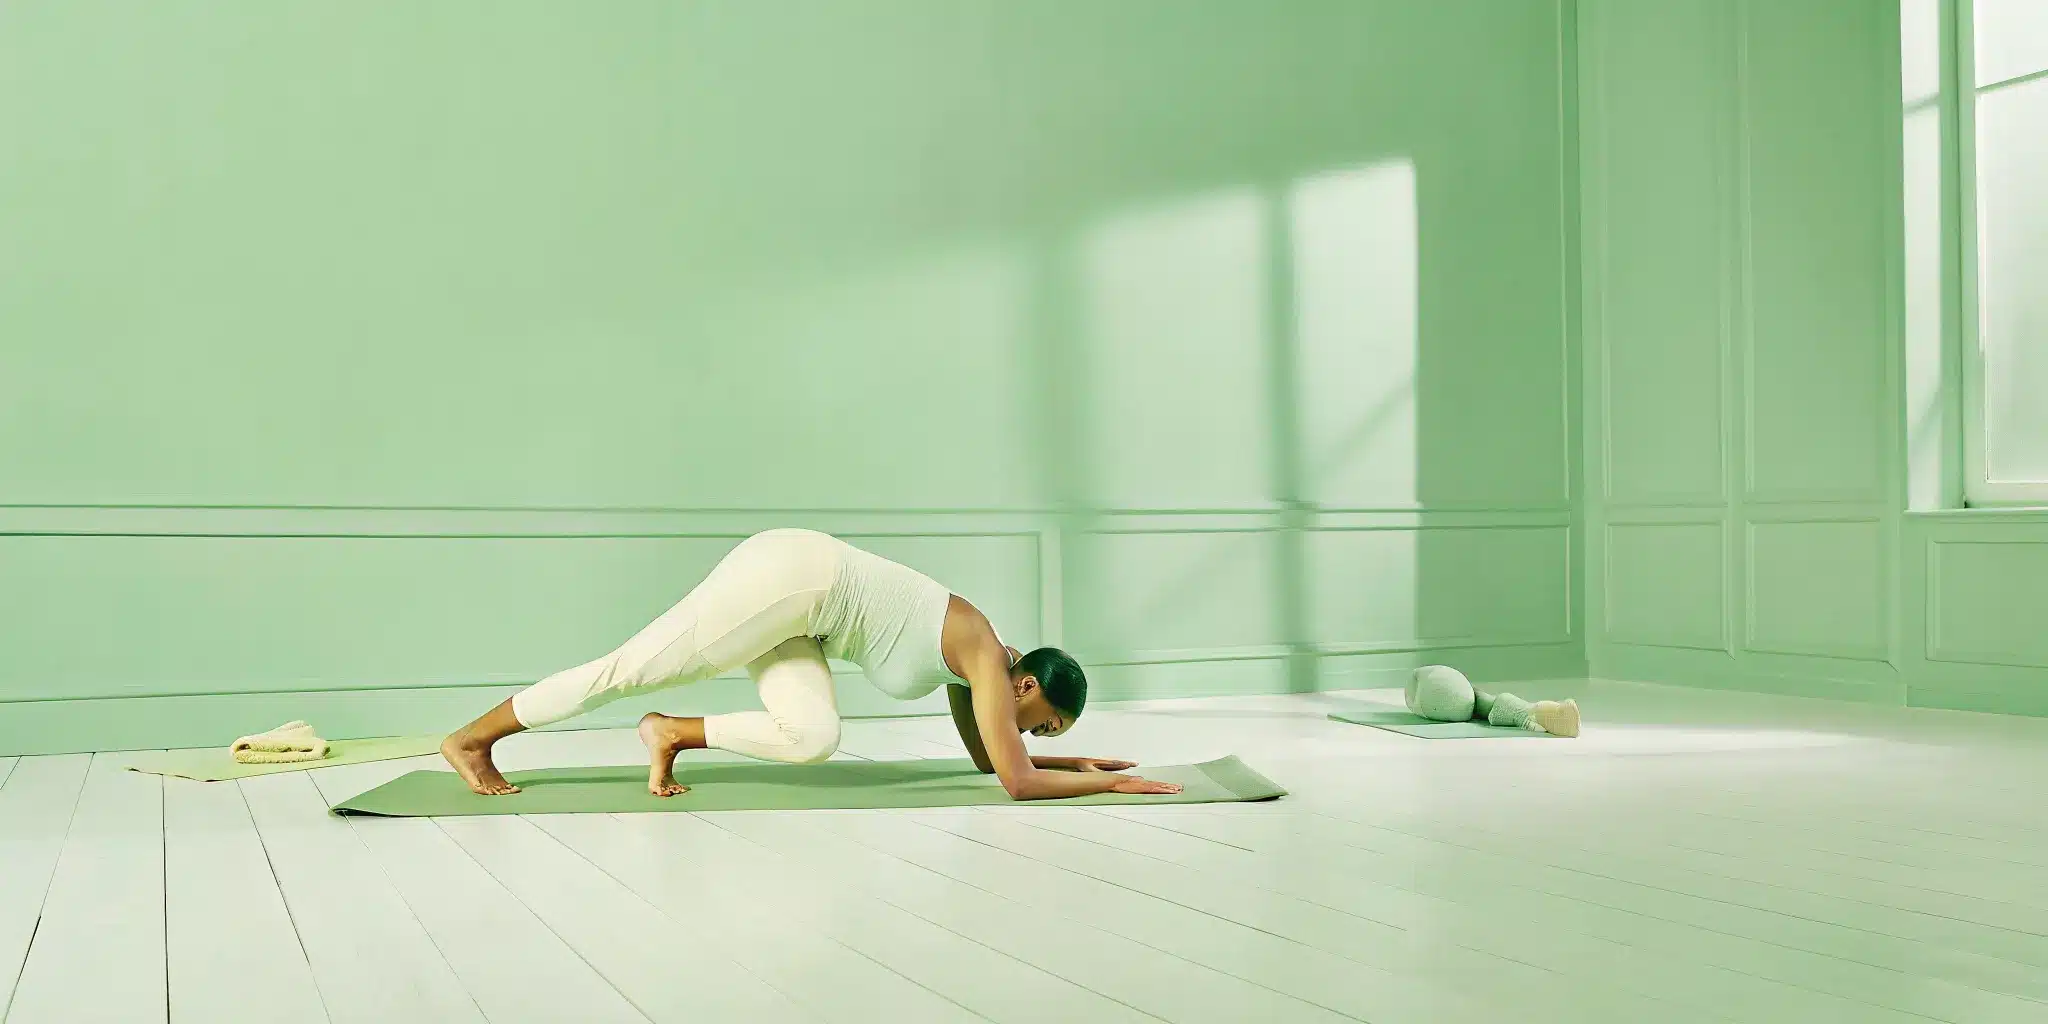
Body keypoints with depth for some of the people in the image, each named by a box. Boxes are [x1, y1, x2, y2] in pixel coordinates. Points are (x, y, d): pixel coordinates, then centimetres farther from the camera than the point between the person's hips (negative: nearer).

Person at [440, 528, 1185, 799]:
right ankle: (471, 739, 6)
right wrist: (1109, 783, -3)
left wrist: (1078, 762, 25)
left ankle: (673, 735, 5)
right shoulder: (986, 658, -8)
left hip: (793, 586, 8)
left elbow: (986, 759, 29)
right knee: (630, 671, -3)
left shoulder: (965, 657, 15)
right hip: (789, 576, -8)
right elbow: (1018, 781, -14)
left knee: (815, 736, -5)